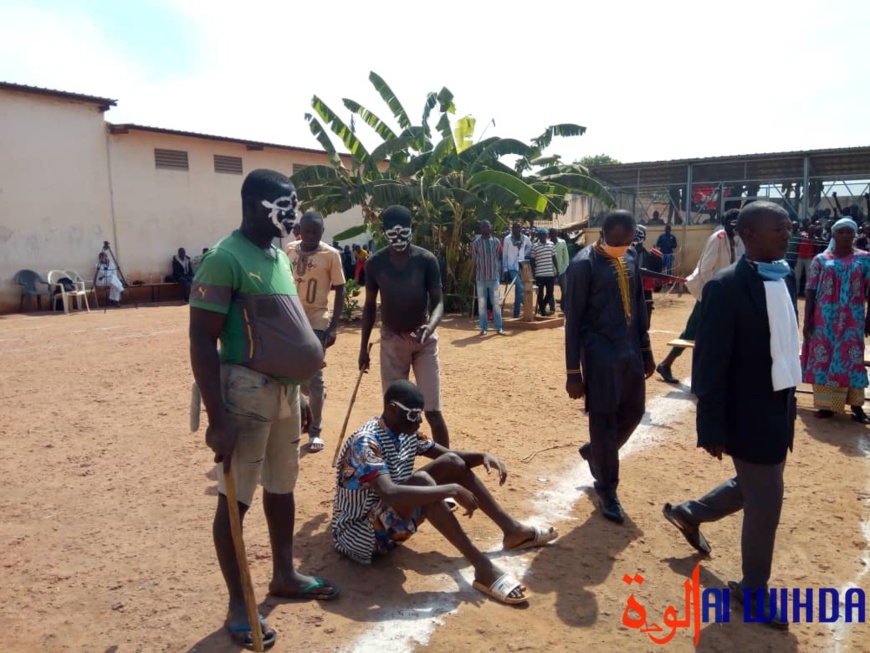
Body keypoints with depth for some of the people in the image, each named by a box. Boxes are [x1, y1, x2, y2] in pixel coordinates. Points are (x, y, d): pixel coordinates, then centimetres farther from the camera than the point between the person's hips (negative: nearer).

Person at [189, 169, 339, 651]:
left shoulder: (279, 256, 11)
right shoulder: (225, 258, -14)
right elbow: (202, 343, -17)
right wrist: (217, 419, -21)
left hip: (284, 388, 9)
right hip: (246, 391, -8)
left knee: (282, 488, 18)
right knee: (235, 497, 3)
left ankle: (284, 576, 35)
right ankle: (237, 604, 19)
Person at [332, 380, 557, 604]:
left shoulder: (406, 433, -1)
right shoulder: (365, 443, -27)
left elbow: (449, 453, 8)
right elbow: (389, 494, -41)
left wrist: (483, 456, -12)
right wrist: (452, 490, -39)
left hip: (390, 521, 9)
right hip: (358, 535, -9)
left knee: (452, 463, -4)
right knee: (421, 480, -34)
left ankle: (513, 530, 5)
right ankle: (483, 568, -30)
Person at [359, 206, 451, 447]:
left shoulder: (426, 260, -11)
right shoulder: (375, 262, -5)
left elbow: (438, 301, -10)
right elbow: (370, 305, 5)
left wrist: (430, 326, -32)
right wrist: (363, 347, 5)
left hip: (423, 340, -2)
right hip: (391, 340, 2)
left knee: (432, 410, -2)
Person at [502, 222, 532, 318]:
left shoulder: (525, 238, 3)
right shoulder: (507, 239, -8)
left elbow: (530, 246, 25)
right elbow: (504, 255, -5)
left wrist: (524, 254, 8)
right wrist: (505, 270, -8)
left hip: (522, 267, 5)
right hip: (512, 267, -5)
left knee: (518, 289, 9)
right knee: (520, 288, -19)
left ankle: (516, 313, 15)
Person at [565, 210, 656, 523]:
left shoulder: (631, 258, 8)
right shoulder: (584, 264, -13)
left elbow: (639, 306, 16)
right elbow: (573, 320, -13)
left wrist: (646, 349, 16)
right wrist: (573, 372, -13)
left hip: (630, 351, 7)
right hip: (600, 355, -7)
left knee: (633, 412, 15)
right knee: (604, 422, 1)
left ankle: (593, 451, 41)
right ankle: (607, 491, 18)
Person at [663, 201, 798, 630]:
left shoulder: (785, 277, 5)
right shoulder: (726, 287, -20)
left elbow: (786, 345, 12)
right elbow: (710, 365, -20)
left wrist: (789, 403, 14)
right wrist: (713, 428, -18)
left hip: (779, 406, 8)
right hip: (749, 413, -8)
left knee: (752, 487, 22)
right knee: (765, 502, 6)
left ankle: (689, 513, 46)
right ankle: (753, 589, 28)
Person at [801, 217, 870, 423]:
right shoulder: (821, 260, 3)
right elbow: (810, 292, 1)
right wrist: (807, 320, -4)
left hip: (852, 319, 0)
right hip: (825, 318, 0)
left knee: (851, 359, 1)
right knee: (822, 358, 3)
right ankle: (825, 403, 12)